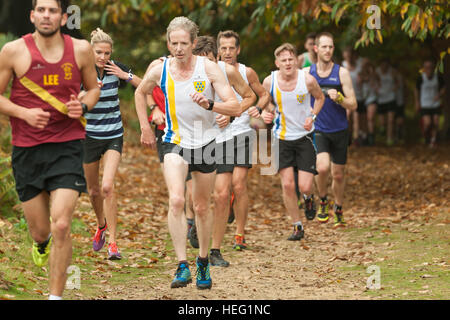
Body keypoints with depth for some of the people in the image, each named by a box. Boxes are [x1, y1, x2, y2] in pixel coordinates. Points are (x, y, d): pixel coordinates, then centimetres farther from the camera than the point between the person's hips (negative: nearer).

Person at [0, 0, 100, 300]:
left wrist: (83, 106, -5)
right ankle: (41, 242, 50)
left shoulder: (81, 50, 1)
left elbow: (93, 88, 17)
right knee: (40, 230, 10)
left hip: (68, 147, 0)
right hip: (27, 149, 1)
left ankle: (55, 296, 0)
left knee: (61, 226, -14)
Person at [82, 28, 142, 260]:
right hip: (89, 135, 0)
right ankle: (101, 225, 43)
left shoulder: (116, 69, -6)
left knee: (107, 187, -17)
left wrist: (126, 76, -15)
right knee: (93, 190, 12)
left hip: (113, 136, 0)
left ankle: (112, 242, -12)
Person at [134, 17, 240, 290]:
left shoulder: (209, 68, -12)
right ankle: (182, 266, -22)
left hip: (205, 143, 0)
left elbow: (235, 107, -17)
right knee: (176, 200, -22)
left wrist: (209, 104, -34)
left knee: (202, 208, 12)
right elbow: (140, 93, 17)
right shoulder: (160, 71, -6)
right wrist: (145, 128, 13)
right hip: (175, 143, 0)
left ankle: (203, 262, 33)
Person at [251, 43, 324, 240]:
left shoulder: (307, 80, -12)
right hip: (282, 137, 1)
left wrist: (312, 116, -7)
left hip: (304, 136, -1)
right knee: (287, 185, -6)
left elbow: (319, 97, 8)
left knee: (305, 187, -7)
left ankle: (308, 198, 32)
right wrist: (265, 115, -13)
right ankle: (297, 227, 11)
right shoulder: (269, 82, -9)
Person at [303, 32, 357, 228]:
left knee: (338, 175, 7)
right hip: (317, 130, 0)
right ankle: (322, 201, 4)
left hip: (339, 131, 0)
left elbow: (353, 105, -5)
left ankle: (338, 210, 31)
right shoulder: (306, 73, 1)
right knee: (322, 167, -23)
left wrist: (338, 98, -23)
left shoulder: (342, 73, -3)